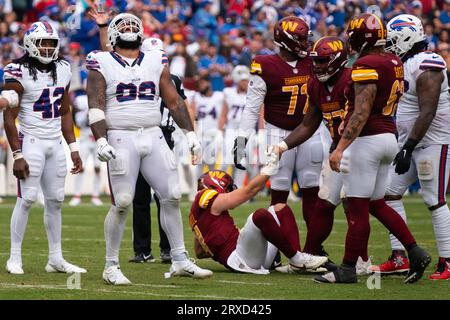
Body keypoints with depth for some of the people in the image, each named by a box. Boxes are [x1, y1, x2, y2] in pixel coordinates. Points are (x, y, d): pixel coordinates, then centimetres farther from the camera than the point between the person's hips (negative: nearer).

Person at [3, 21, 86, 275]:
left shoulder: (63, 70, 8)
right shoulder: (19, 73, -11)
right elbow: (10, 118, -10)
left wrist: (73, 148, 11)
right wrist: (17, 155, -14)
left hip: (56, 144, 6)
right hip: (31, 142, -6)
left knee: (56, 200, 7)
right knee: (27, 198, -10)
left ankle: (56, 259, 12)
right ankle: (15, 258, -2)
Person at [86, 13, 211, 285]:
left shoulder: (156, 63, 13)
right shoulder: (102, 65, 1)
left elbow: (174, 102, 14)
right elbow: (96, 106, -6)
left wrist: (190, 133, 7)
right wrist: (100, 141, -18)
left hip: (154, 138, 4)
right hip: (121, 139, -4)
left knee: (172, 197, 2)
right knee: (122, 204, -8)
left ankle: (180, 261, 11)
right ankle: (111, 267, 3)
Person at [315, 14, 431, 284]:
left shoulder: (367, 66, -16)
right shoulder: (394, 63, 11)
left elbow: (361, 114, -21)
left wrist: (340, 148, -22)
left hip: (367, 139, -9)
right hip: (389, 137, 9)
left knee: (358, 207, -3)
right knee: (376, 204, 17)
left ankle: (348, 269, 2)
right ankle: (415, 252, 10)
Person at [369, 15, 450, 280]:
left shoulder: (427, 68, -19)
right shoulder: (404, 64, 12)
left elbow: (428, 112, -24)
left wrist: (408, 148, -26)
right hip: (412, 140, 10)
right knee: (390, 193, 7)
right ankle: (399, 258, 9)